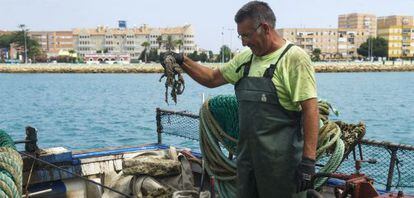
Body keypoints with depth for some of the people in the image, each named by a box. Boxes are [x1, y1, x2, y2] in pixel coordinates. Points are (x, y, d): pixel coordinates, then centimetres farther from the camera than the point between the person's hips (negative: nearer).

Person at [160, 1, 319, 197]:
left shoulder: (294, 57, -11)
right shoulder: (245, 58, 10)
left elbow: (310, 109, -15)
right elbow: (213, 78, 20)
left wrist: (308, 161, -19)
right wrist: (182, 61, 7)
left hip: (279, 159, -6)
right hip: (246, 156, 7)